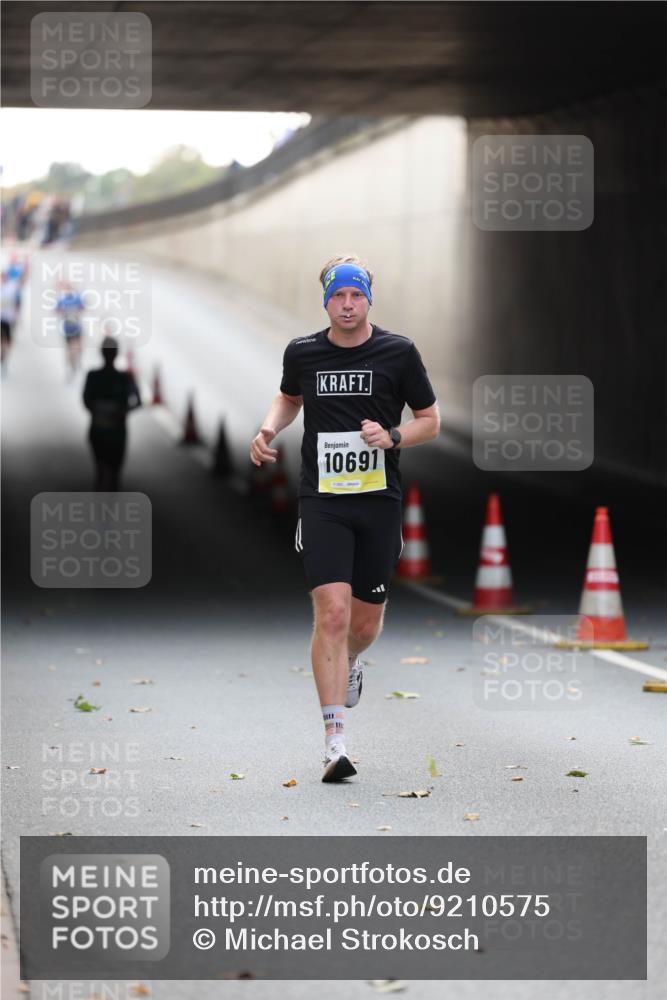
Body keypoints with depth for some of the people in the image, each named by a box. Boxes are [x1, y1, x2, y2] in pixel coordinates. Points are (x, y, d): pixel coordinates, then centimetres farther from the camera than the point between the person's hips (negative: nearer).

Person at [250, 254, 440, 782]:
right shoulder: (302, 353, 3)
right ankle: (335, 742, -14)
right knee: (332, 613, -15)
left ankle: (350, 663, 48)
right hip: (322, 501, -1)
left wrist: (392, 437, -13)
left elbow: (431, 420, 6)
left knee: (365, 623, 9)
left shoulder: (398, 352, -2)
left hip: (380, 501, 1)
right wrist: (269, 428, 4)